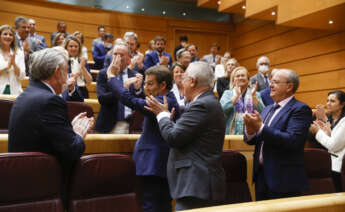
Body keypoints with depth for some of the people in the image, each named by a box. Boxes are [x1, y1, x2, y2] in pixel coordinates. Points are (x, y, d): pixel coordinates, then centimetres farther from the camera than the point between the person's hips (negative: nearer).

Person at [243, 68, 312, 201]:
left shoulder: (300, 109, -11)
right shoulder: (267, 109, 12)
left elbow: (292, 140, -24)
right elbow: (253, 140, 11)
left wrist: (261, 128, -24)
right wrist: (250, 131, -11)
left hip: (284, 181, -7)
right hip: (261, 176, 7)